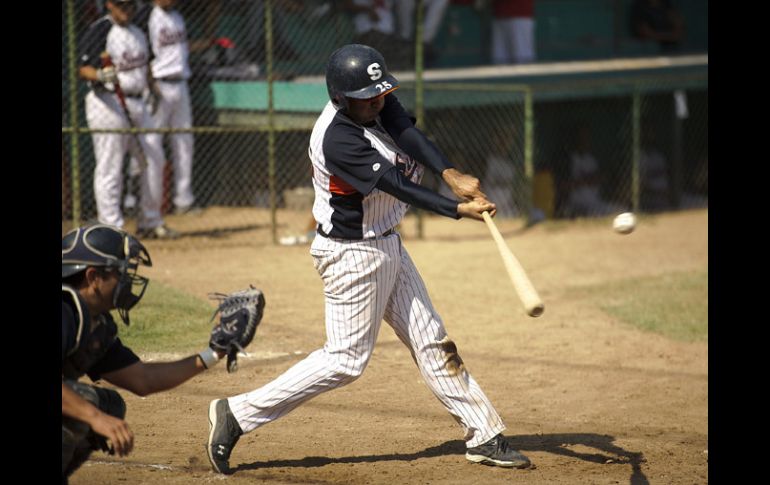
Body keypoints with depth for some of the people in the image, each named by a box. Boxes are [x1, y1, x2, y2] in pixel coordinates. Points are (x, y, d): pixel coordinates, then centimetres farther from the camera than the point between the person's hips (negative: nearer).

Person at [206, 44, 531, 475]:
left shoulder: (377, 102, -4)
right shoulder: (337, 138, -28)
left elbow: (410, 135, -18)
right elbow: (395, 184, -31)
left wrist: (452, 174, -36)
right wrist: (459, 209, -37)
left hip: (387, 245, 9)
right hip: (354, 255, -9)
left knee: (432, 341, 13)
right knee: (347, 360, -4)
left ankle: (484, 436, 21)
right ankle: (239, 414, 2)